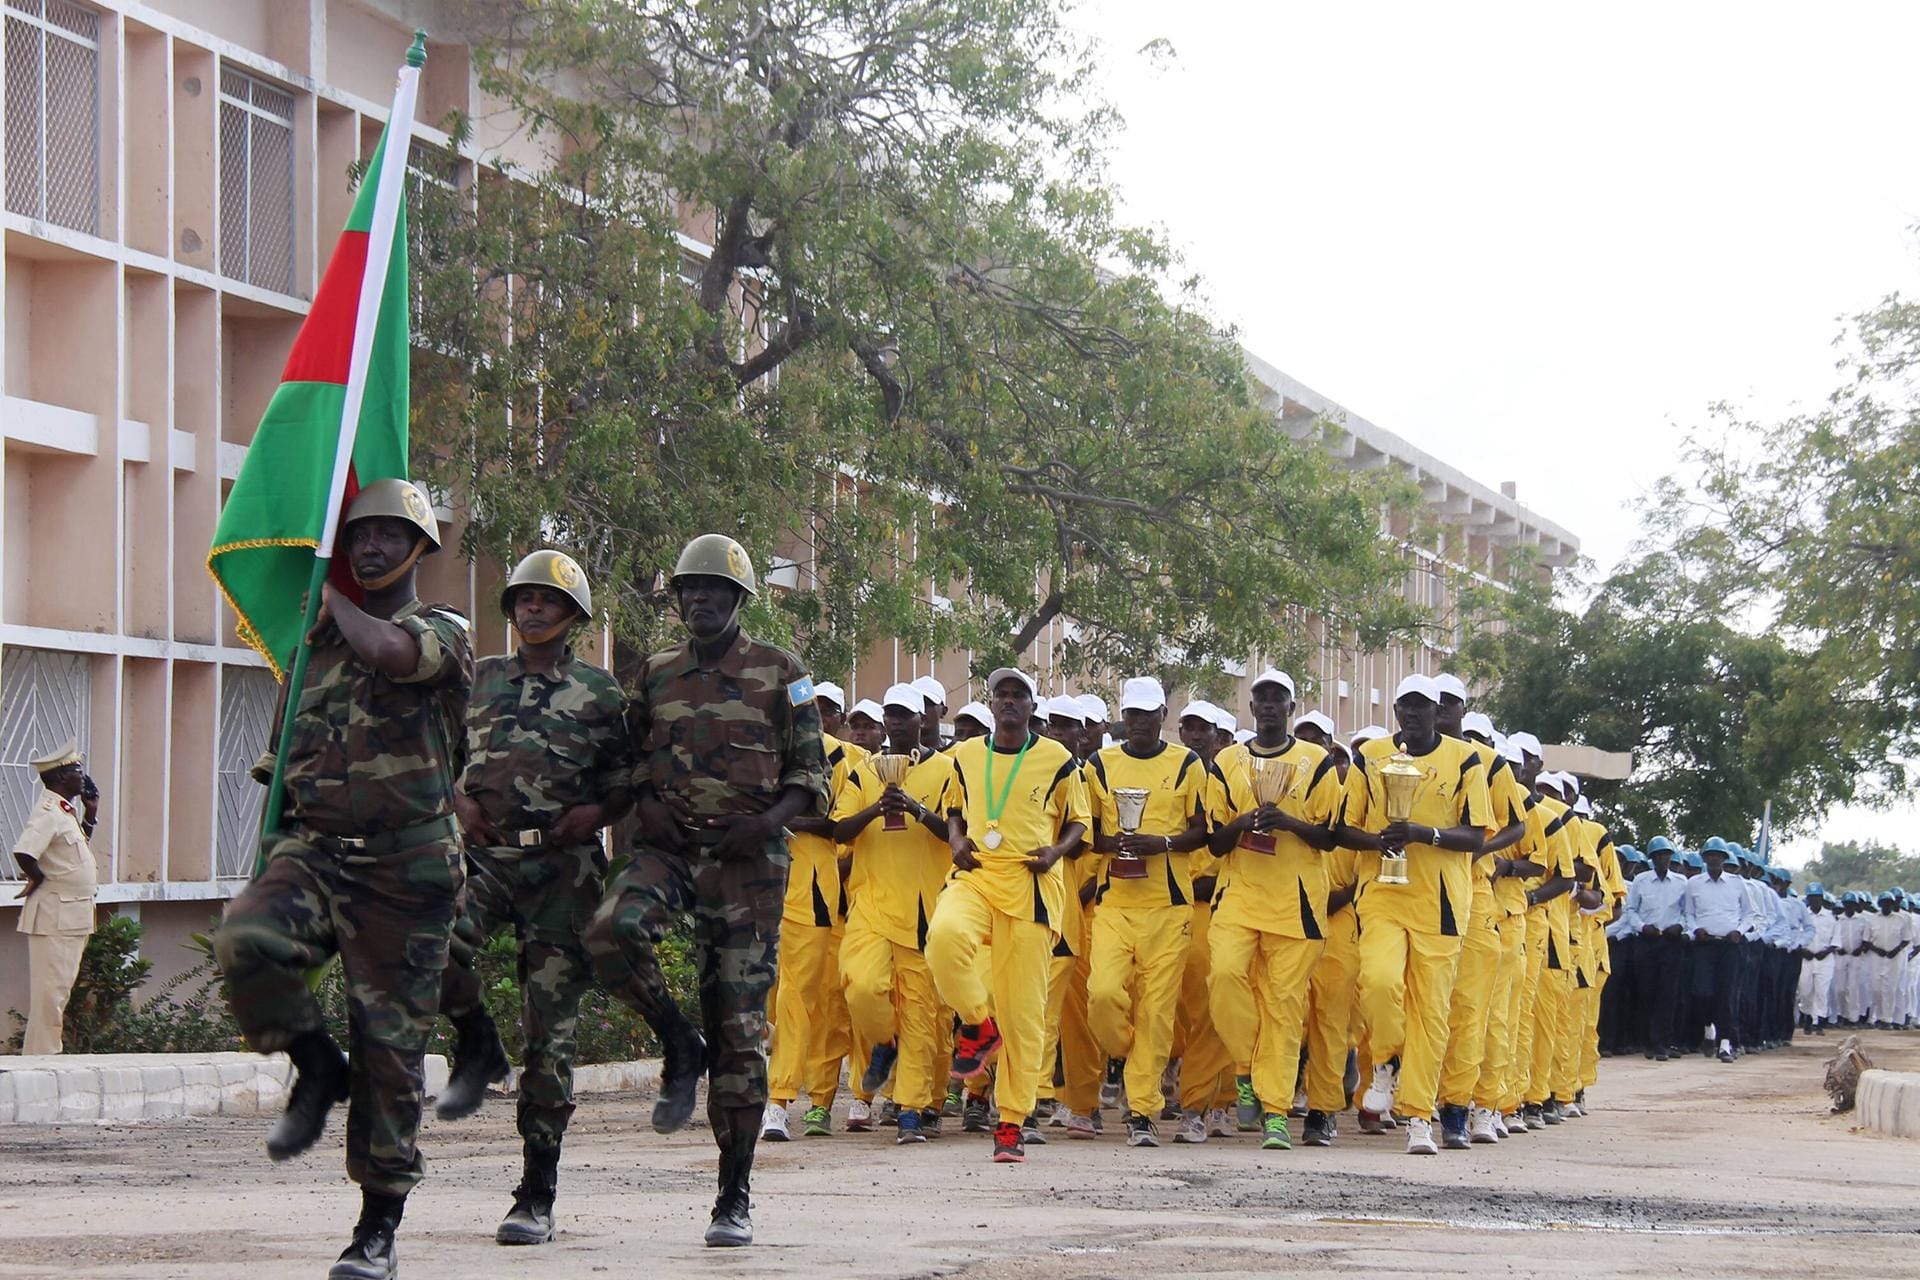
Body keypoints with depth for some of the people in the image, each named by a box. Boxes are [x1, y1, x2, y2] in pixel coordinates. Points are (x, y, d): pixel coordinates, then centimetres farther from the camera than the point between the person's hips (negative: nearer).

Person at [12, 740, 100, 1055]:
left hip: (72, 918, 10)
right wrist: (38, 879, -15)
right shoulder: (48, 812, -17)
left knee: (58, 990, 14)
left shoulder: (65, 811, 13)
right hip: (55, 917, -10)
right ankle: (40, 1056, -3)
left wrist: (90, 814, 15)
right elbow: (23, 852, -31)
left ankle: (44, 1055, 21)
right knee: (50, 993, -7)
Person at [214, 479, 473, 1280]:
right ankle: (316, 1068, -2)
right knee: (244, 941, -29)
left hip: (404, 869, -3)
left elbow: (384, 651, -23)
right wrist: (281, 840, 14)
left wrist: (329, 597, -4)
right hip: (313, 852, 3)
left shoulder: (443, 634, 1)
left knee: (389, 1049, -1)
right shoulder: (314, 644, 16)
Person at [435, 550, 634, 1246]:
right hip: (486, 853, 2)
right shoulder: (480, 680, 13)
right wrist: (460, 799, 0)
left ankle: (537, 1197, 4)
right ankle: (476, 1047, 2)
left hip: (563, 866, -2)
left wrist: (597, 811, -10)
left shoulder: (600, 692, 7)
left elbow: (631, 779, 10)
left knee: (551, 1032, -2)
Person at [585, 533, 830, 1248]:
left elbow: (813, 775, 5)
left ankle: (735, 1196, 4)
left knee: (738, 1027, -3)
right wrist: (645, 804, -1)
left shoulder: (779, 674, 3)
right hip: (669, 847, 2)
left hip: (747, 860, -2)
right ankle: (678, 1048, -5)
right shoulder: (655, 675, 12)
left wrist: (770, 819, -14)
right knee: (611, 930, -32)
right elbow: (632, 758, 21)